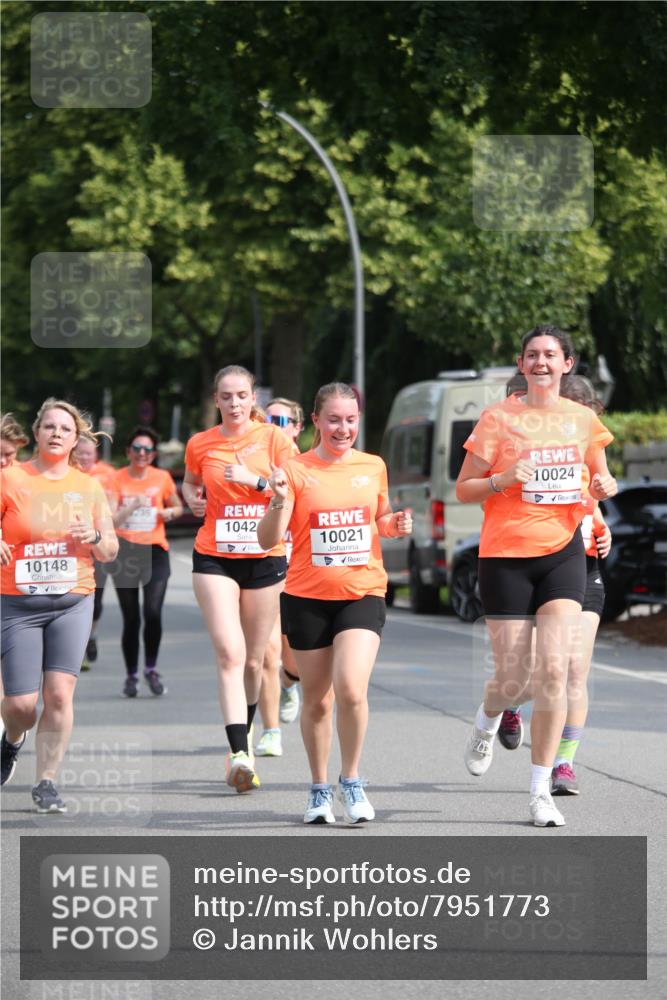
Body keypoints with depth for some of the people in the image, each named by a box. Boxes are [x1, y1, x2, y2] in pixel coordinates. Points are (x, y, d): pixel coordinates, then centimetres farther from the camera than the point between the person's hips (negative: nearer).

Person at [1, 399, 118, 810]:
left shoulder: (89, 487, 8)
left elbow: (111, 551, 13)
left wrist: (94, 538, -9)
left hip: (73, 602, 2)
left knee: (59, 692, -13)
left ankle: (47, 783, -2)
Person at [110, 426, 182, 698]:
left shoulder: (162, 478, 2)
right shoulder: (117, 479, -3)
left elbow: (178, 507, 18)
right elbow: (111, 520, -10)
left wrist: (170, 512, -5)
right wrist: (133, 506, -26)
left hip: (155, 551, 0)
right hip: (125, 552, 0)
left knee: (153, 613, -15)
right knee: (131, 619, 2)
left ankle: (151, 669, 4)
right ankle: (131, 675, 18)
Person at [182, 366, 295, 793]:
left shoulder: (275, 439, -1)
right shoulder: (200, 445, 5)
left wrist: (256, 481, -17)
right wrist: (192, 499, 3)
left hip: (265, 558, 0)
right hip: (214, 558, 0)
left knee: (254, 661, 8)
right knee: (230, 653, -16)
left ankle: (244, 734, 33)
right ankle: (240, 752, -24)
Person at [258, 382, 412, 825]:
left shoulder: (373, 467, 5)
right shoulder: (296, 470, -3)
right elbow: (268, 540, -8)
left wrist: (396, 524, 1)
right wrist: (279, 503, -26)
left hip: (363, 593, 0)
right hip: (308, 597, 0)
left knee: (351, 688, -19)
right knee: (316, 700, 8)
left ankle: (352, 780, 1)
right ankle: (320, 789, 26)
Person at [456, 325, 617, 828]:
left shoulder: (583, 419, 6)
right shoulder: (499, 417, -2)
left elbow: (599, 477, 21)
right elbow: (463, 489, 0)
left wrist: (605, 486, -3)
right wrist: (503, 480, -18)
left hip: (563, 554, 2)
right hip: (506, 558, -2)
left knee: (553, 670, -11)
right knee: (514, 678, 0)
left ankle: (541, 790, -3)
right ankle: (487, 721, 38)